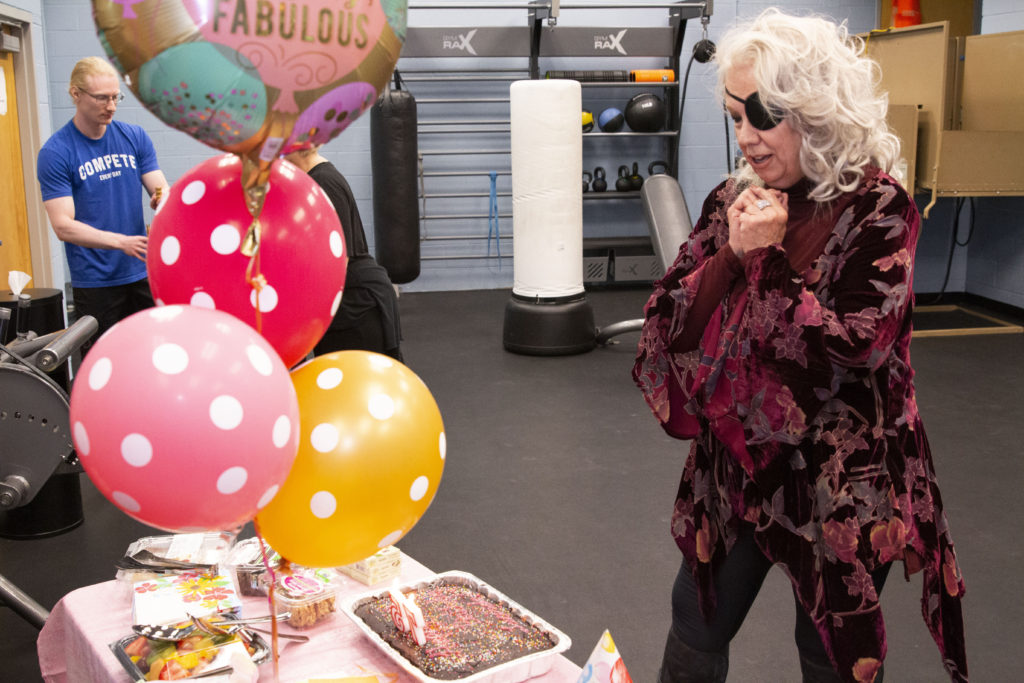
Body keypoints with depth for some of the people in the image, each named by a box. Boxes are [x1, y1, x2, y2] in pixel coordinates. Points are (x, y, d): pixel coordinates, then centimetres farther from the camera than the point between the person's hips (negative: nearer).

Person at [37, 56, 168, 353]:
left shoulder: (135, 137, 5)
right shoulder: (55, 152, -7)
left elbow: (162, 190, 3)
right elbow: (63, 226, -12)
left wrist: (164, 200, -22)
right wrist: (122, 242, -26)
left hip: (144, 273, 4)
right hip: (95, 281, -3)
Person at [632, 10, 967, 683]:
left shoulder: (877, 208, -13)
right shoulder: (736, 199, 1)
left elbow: (854, 347, -20)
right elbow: (669, 324, -2)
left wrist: (766, 261, -20)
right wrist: (733, 256, -17)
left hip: (843, 482, -4)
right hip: (736, 463, 5)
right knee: (696, 628, 15)